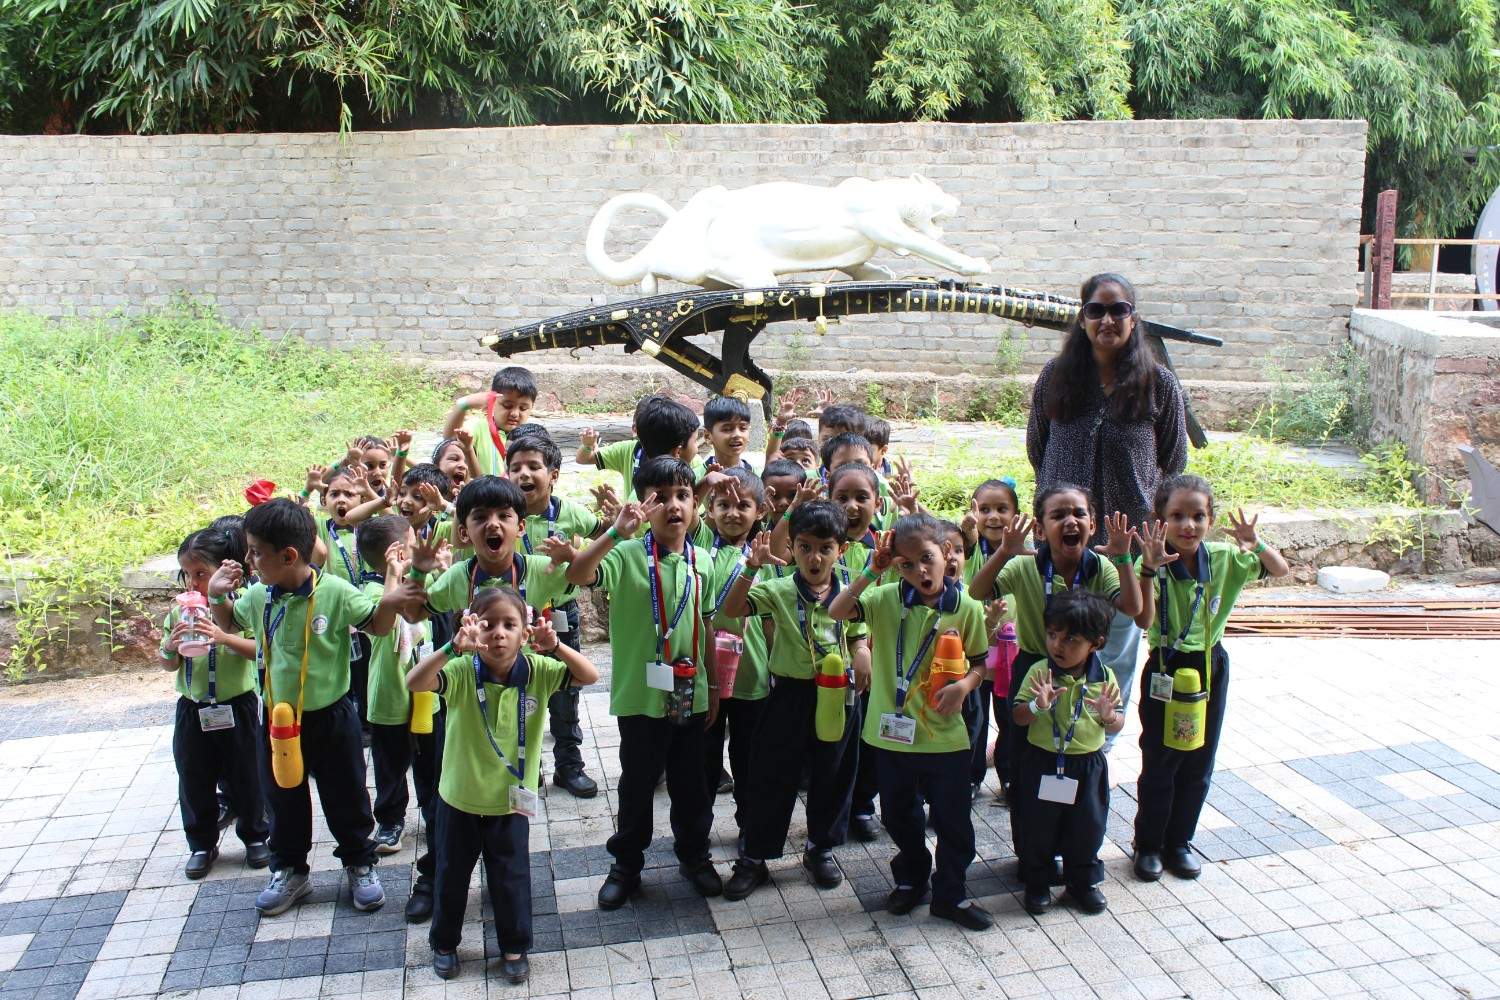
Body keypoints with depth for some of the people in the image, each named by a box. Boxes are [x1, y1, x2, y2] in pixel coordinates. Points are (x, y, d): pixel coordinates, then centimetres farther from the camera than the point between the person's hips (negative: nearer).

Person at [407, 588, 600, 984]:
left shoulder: (537, 671, -13)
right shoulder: (462, 671, -19)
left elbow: (590, 675, -21)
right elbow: (414, 682, -36)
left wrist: (555, 646, -39)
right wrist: (454, 647, -51)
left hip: (511, 800, 0)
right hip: (460, 798, 0)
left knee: (511, 876, 13)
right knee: (452, 874, 18)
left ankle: (515, 947, 34)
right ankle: (444, 943, 41)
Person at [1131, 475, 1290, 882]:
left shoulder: (1224, 558, -5)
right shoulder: (1153, 564, -18)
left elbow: (1280, 570, 3)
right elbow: (1143, 620, -29)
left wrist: (1254, 542, -16)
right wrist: (1150, 569, -40)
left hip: (1210, 666, 4)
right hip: (1166, 669, -4)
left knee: (1199, 763, 14)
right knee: (1159, 762, 5)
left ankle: (1179, 841, 30)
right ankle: (1148, 844, 22)